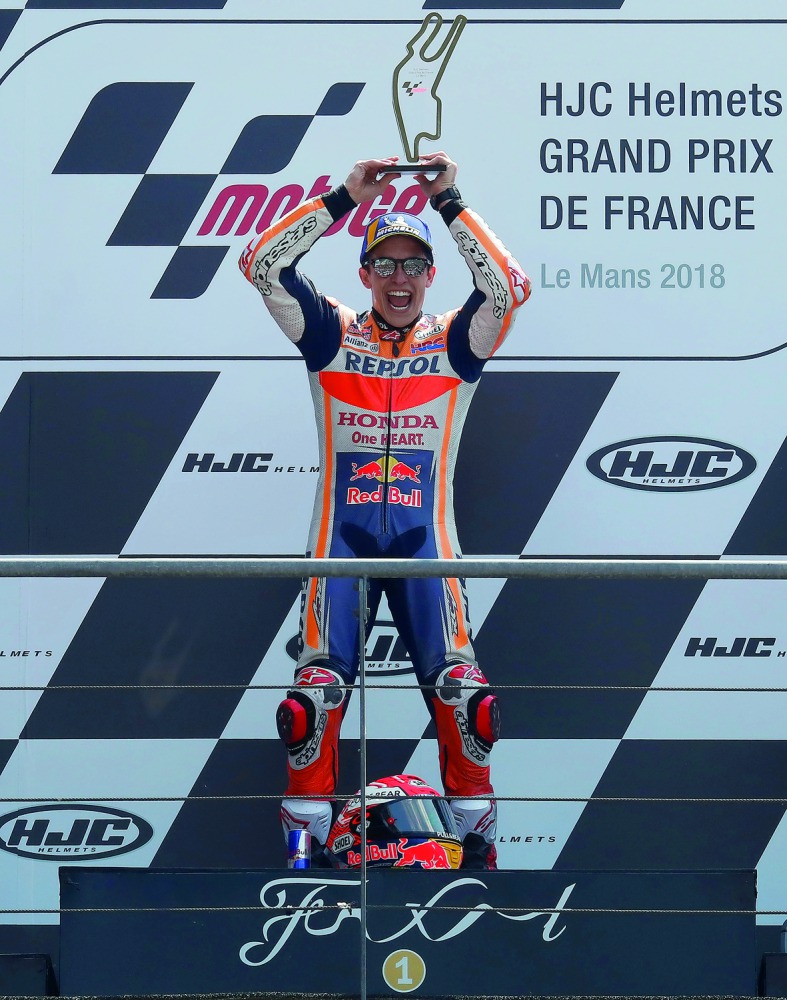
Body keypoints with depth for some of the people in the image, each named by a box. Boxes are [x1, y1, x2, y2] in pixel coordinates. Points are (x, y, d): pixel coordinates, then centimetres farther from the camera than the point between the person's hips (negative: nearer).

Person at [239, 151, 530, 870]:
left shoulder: (454, 343, 9)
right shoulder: (332, 336, 10)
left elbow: (510, 287, -9)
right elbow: (261, 264, -2)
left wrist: (448, 202, -11)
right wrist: (347, 197, -7)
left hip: (424, 534, 0)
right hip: (342, 532, 0)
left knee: (460, 686, -14)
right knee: (318, 684, -13)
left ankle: (477, 835, -2)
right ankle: (306, 836, -2)